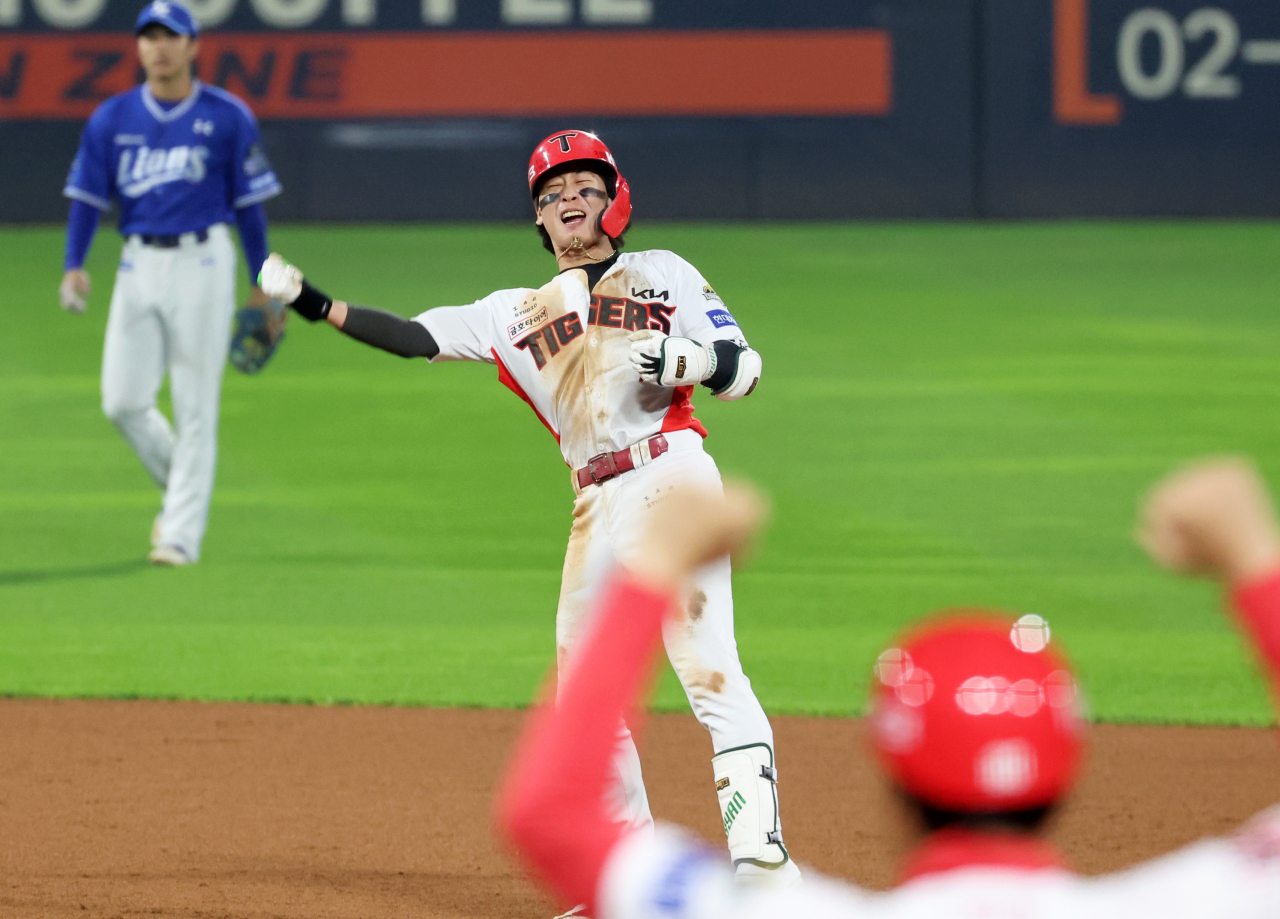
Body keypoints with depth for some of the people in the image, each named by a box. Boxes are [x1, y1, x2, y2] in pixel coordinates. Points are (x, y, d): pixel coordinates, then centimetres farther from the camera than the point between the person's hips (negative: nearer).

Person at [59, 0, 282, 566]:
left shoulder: (227, 118, 0)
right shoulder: (111, 119, 6)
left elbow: (249, 204, 4)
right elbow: (86, 197, 5)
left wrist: (262, 285, 4)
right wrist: (73, 266, -10)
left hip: (203, 262, -3)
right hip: (139, 264, 3)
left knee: (195, 406, -4)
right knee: (123, 402, -3)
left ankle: (182, 535, 0)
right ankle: (180, 486, 23)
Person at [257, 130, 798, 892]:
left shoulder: (663, 275, 13)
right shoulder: (518, 314, 21)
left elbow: (743, 369, 7)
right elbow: (417, 337, 10)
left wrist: (676, 361, -13)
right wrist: (316, 306, -1)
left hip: (671, 470, -5)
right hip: (598, 507, 5)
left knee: (710, 670, -17)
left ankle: (761, 852, -25)